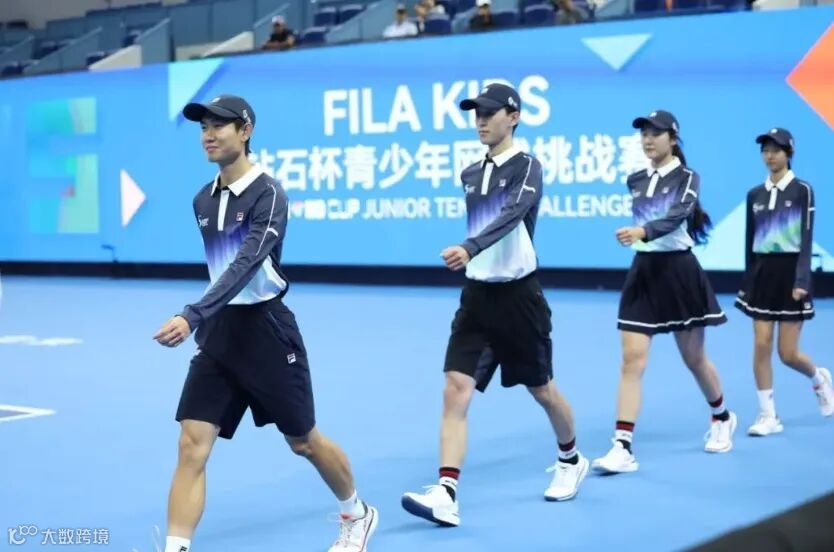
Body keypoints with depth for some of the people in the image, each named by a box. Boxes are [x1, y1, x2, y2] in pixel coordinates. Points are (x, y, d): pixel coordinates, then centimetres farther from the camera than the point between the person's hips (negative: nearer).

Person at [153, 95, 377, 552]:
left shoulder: (268, 194, -16)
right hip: (217, 333, 6)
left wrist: (192, 316, -40)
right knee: (192, 446, -8)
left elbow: (246, 265, -30)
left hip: (266, 330, -6)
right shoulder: (202, 200, 7)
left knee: (303, 442, 11)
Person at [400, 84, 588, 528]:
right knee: (455, 391, -10)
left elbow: (511, 216, -31)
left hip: (517, 296, -5)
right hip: (477, 296, 5)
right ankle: (446, 495, -15)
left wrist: (469, 249, -46)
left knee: (542, 390, 13)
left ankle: (571, 461, 40)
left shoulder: (527, 167, -13)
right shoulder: (470, 175, 7)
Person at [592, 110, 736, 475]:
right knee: (632, 360, -8)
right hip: (643, 271, 4)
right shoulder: (635, 180, 6)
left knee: (693, 358, 11)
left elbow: (677, 216, -28)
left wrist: (642, 231, -43)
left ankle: (722, 418, 39)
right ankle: (623, 448, -12)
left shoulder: (687, 178, -9)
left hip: (678, 271, -4)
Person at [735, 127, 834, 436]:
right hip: (762, 273, 4)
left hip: (790, 271, -4)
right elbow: (750, 240, 12)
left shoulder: (802, 191, -5)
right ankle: (768, 416, 5)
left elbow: (807, 238, -11)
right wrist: (748, 281, 12)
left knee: (788, 353, -1)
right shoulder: (755, 194, 7)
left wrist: (801, 280, -18)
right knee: (761, 346, -4)